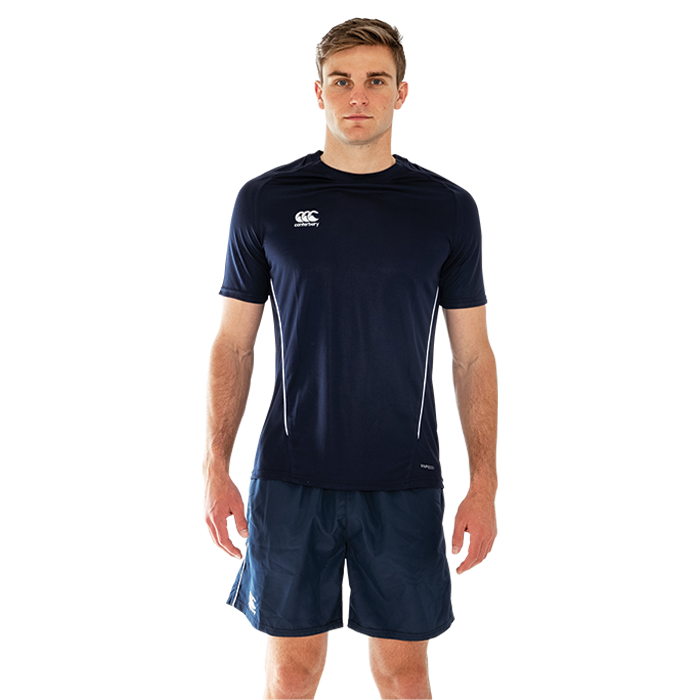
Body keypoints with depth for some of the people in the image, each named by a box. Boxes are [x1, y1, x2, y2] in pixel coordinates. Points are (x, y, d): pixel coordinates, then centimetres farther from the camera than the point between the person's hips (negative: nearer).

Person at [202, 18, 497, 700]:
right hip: (290, 478, 0)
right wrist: (216, 467, -2)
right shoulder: (265, 202, 2)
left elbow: (472, 355, 5)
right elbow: (233, 344, 5)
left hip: (403, 483, 0)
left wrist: (484, 481, -3)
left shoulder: (447, 209, 2)